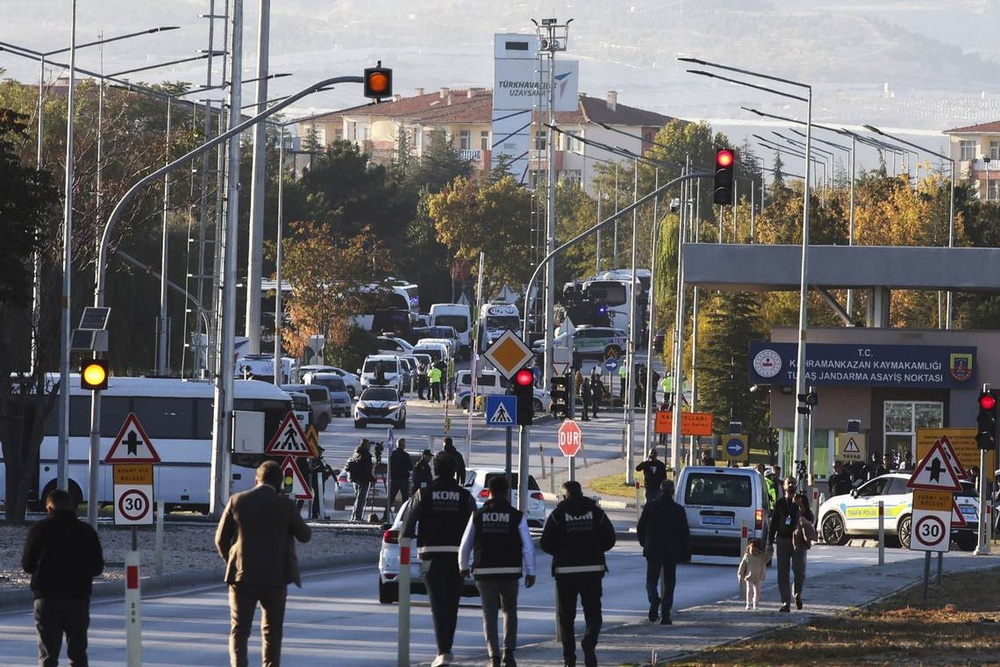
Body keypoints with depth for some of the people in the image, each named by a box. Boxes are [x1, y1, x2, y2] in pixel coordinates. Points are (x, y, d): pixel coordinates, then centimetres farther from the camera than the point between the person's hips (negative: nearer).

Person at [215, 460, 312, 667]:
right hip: (275, 578, 0)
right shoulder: (284, 505, -7)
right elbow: (304, 535, 4)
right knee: (272, 631, 12)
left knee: (239, 629, 1)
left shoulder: (237, 501, -3)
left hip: (242, 575, 0)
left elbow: (221, 539, 2)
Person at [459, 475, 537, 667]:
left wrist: (463, 567, 22)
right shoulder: (517, 516, -2)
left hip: (484, 572, 0)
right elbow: (527, 546, -3)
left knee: (489, 615, 4)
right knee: (510, 612, 17)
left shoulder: (477, 516, 1)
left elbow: (465, 545, 6)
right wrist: (530, 572, 6)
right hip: (510, 572, 0)